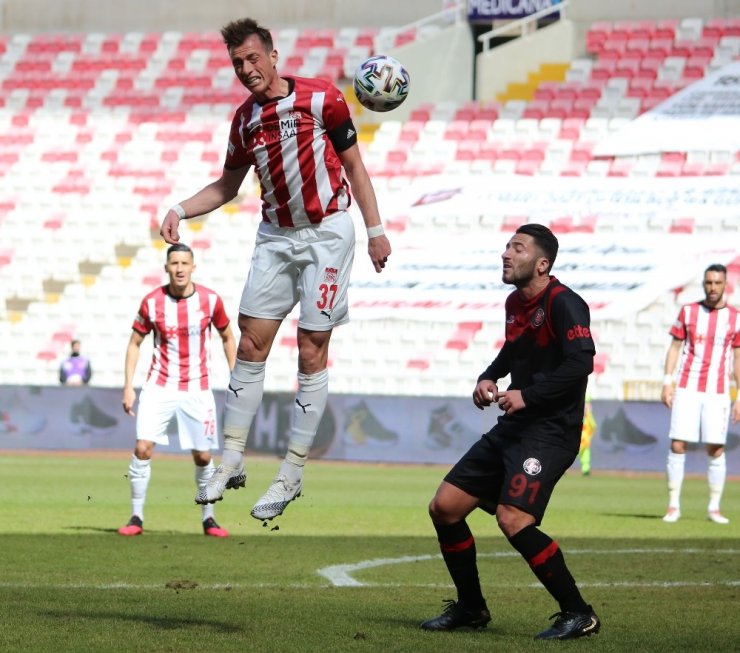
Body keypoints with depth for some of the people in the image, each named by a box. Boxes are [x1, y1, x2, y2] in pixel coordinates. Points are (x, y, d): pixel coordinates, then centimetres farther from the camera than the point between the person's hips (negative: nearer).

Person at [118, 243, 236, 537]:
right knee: (143, 448, -13)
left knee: (202, 456, 1)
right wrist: (128, 386, -2)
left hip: (197, 390, 0)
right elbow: (135, 343, 5)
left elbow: (227, 337, 10)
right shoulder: (152, 302, -5)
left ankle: (208, 518, 19)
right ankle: (136, 518, -3)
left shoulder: (210, 300, -4)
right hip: (159, 387, 0)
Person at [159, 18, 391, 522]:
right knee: (250, 346, -1)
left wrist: (375, 229, -4)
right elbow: (228, 185, 18)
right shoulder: (245, 118, 6)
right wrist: (180, 210, 4)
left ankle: (292, 474, 2)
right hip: (276, 237, 5)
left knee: (312, 352, -4)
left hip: (327, 234, -5)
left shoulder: (321, 97, -9)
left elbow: (354, 165, -2)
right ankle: (232, 462, 6)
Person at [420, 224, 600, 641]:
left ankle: (578, 614, -14)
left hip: (551, 431, -9)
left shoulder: (563, 304, -13)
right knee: (444, 508, 6)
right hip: (512, 429, 9)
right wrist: (488, 378, 16)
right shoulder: (515, 304, 14)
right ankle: (471, 608, 21)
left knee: (513, 518, -25)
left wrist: (527, 395, -23)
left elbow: (581, 363, -25)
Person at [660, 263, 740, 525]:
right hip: (687, 389, 0)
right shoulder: (688, 312, 5)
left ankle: (714, 507, 8)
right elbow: (675, 348, 8)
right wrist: (667, 383, 0)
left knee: (716, 449, -2)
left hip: (717, 392, 0)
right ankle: (673, 505, 2)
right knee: (677, 445, -6)